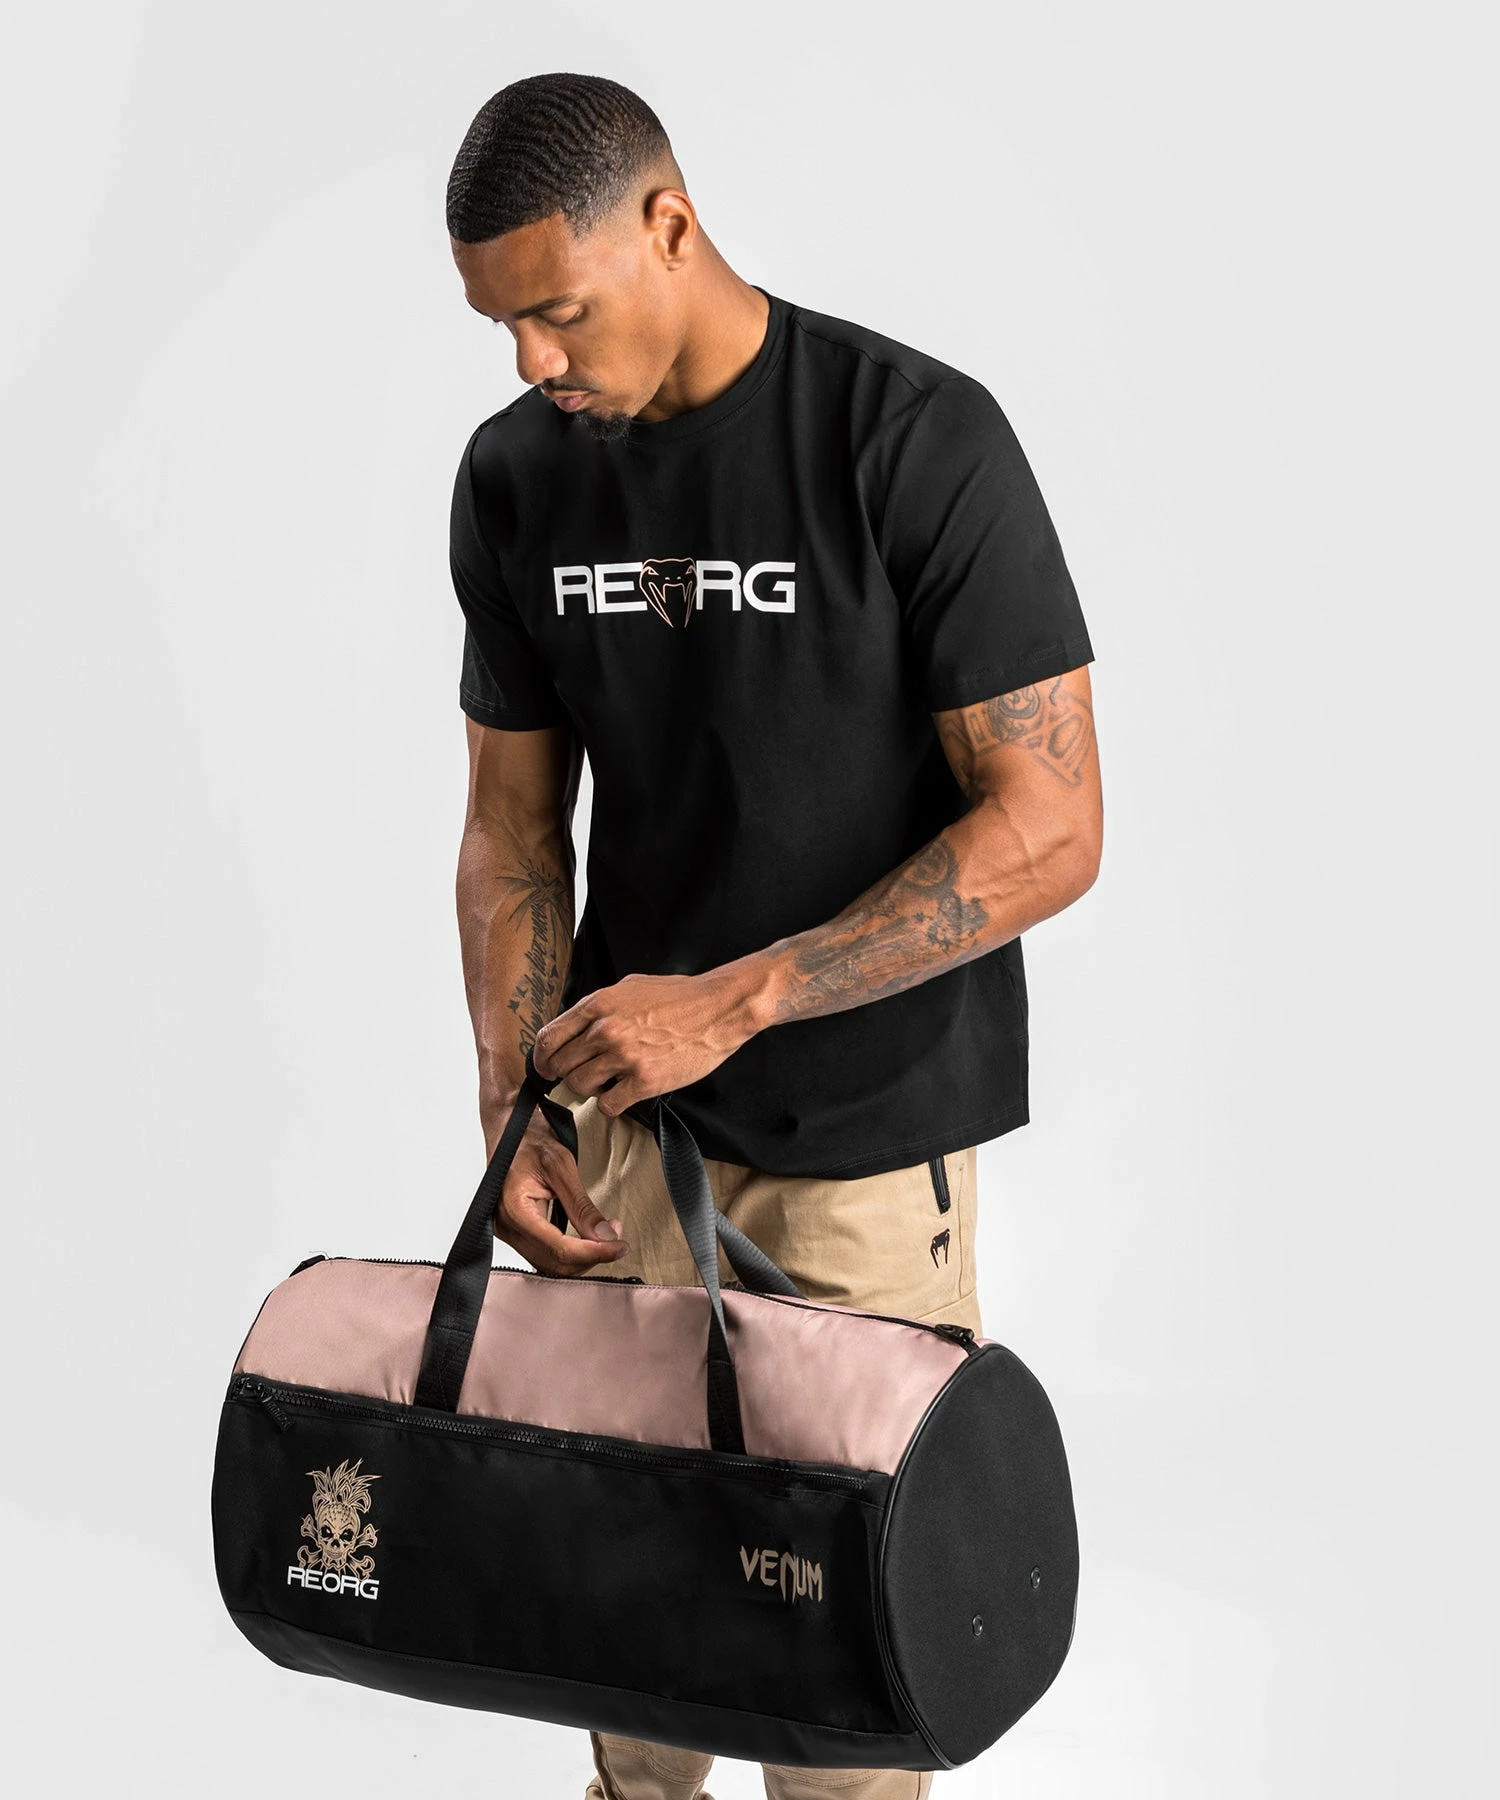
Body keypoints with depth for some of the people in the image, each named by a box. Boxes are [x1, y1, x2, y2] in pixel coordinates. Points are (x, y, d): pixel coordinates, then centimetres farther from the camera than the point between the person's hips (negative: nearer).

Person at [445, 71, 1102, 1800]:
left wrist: (729, 1001, -24)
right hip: (630, 1091, 5)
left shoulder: (921, 440, -18)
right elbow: (513, 817, 6)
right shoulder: (513, 476, 0)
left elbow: (1052, 828, -20)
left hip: (861, 1124, -5)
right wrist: (514, 1112, -7)